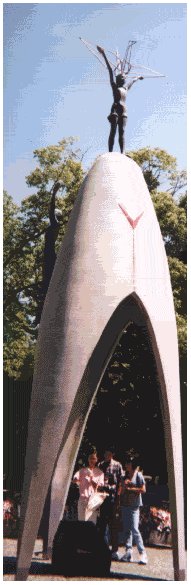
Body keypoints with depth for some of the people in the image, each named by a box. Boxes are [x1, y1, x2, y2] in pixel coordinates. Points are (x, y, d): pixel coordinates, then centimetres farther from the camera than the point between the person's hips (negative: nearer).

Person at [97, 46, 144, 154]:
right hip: (115, 109, -5)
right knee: (113, 131, -15)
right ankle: (110, 152, -24)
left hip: (124, 111, 5)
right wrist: (104, 55, 4)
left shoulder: (126, 88, 28)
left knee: (122, 132, -9)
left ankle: (122, 153, -24)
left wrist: (138, 77, 68)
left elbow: (132, 81, 47)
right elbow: (110, 71, 8)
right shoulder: (114, 86, 13)